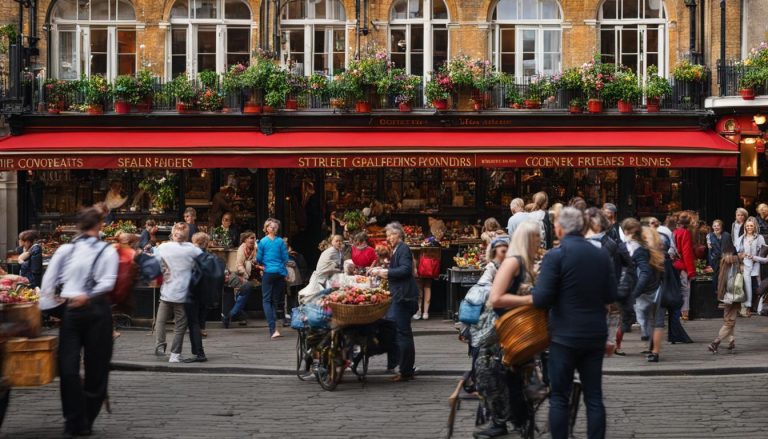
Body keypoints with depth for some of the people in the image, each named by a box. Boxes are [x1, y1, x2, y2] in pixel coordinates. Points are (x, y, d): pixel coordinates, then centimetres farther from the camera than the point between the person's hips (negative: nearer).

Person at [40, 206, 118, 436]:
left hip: (70, 311, 2)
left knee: (68, 365, 4)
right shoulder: (108, 251, -1)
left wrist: (49, 303, 4)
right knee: (95, 366, 8)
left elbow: (48, 281, 2)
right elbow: (108, 282, -13)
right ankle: (86, 422, 12)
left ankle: (73, 421, 1)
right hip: (97, 310, -1)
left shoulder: (65, 250, 5)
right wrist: (87, 296, -10)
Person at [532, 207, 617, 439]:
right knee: (594, 397, 9)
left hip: (565, 335, -4)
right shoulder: (602, 255, 4)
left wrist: (534, 292, 5)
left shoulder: (555, 256, -12)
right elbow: (611, 296, 9)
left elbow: (541, 299, -16)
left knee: (559, 398, 4)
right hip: (595, 335, 4)